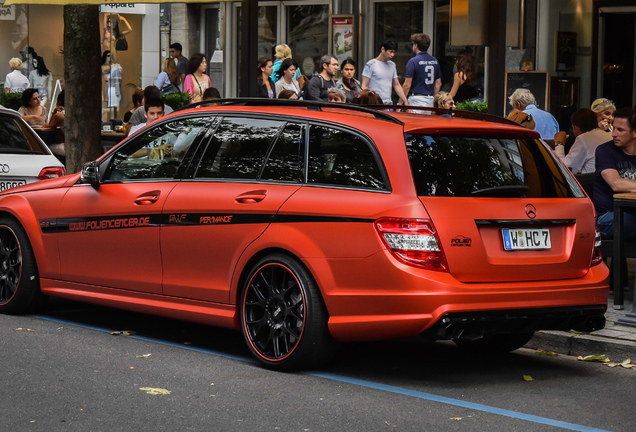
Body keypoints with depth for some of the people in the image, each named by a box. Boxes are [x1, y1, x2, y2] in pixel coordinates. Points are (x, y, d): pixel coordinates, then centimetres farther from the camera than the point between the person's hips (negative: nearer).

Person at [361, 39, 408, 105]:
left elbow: (397, 85, 20)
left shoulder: (392, 65, 17)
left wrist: (406, 102, 11)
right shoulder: (371, 64, -2)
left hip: (388, 104, 6)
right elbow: (364, 87, -4)